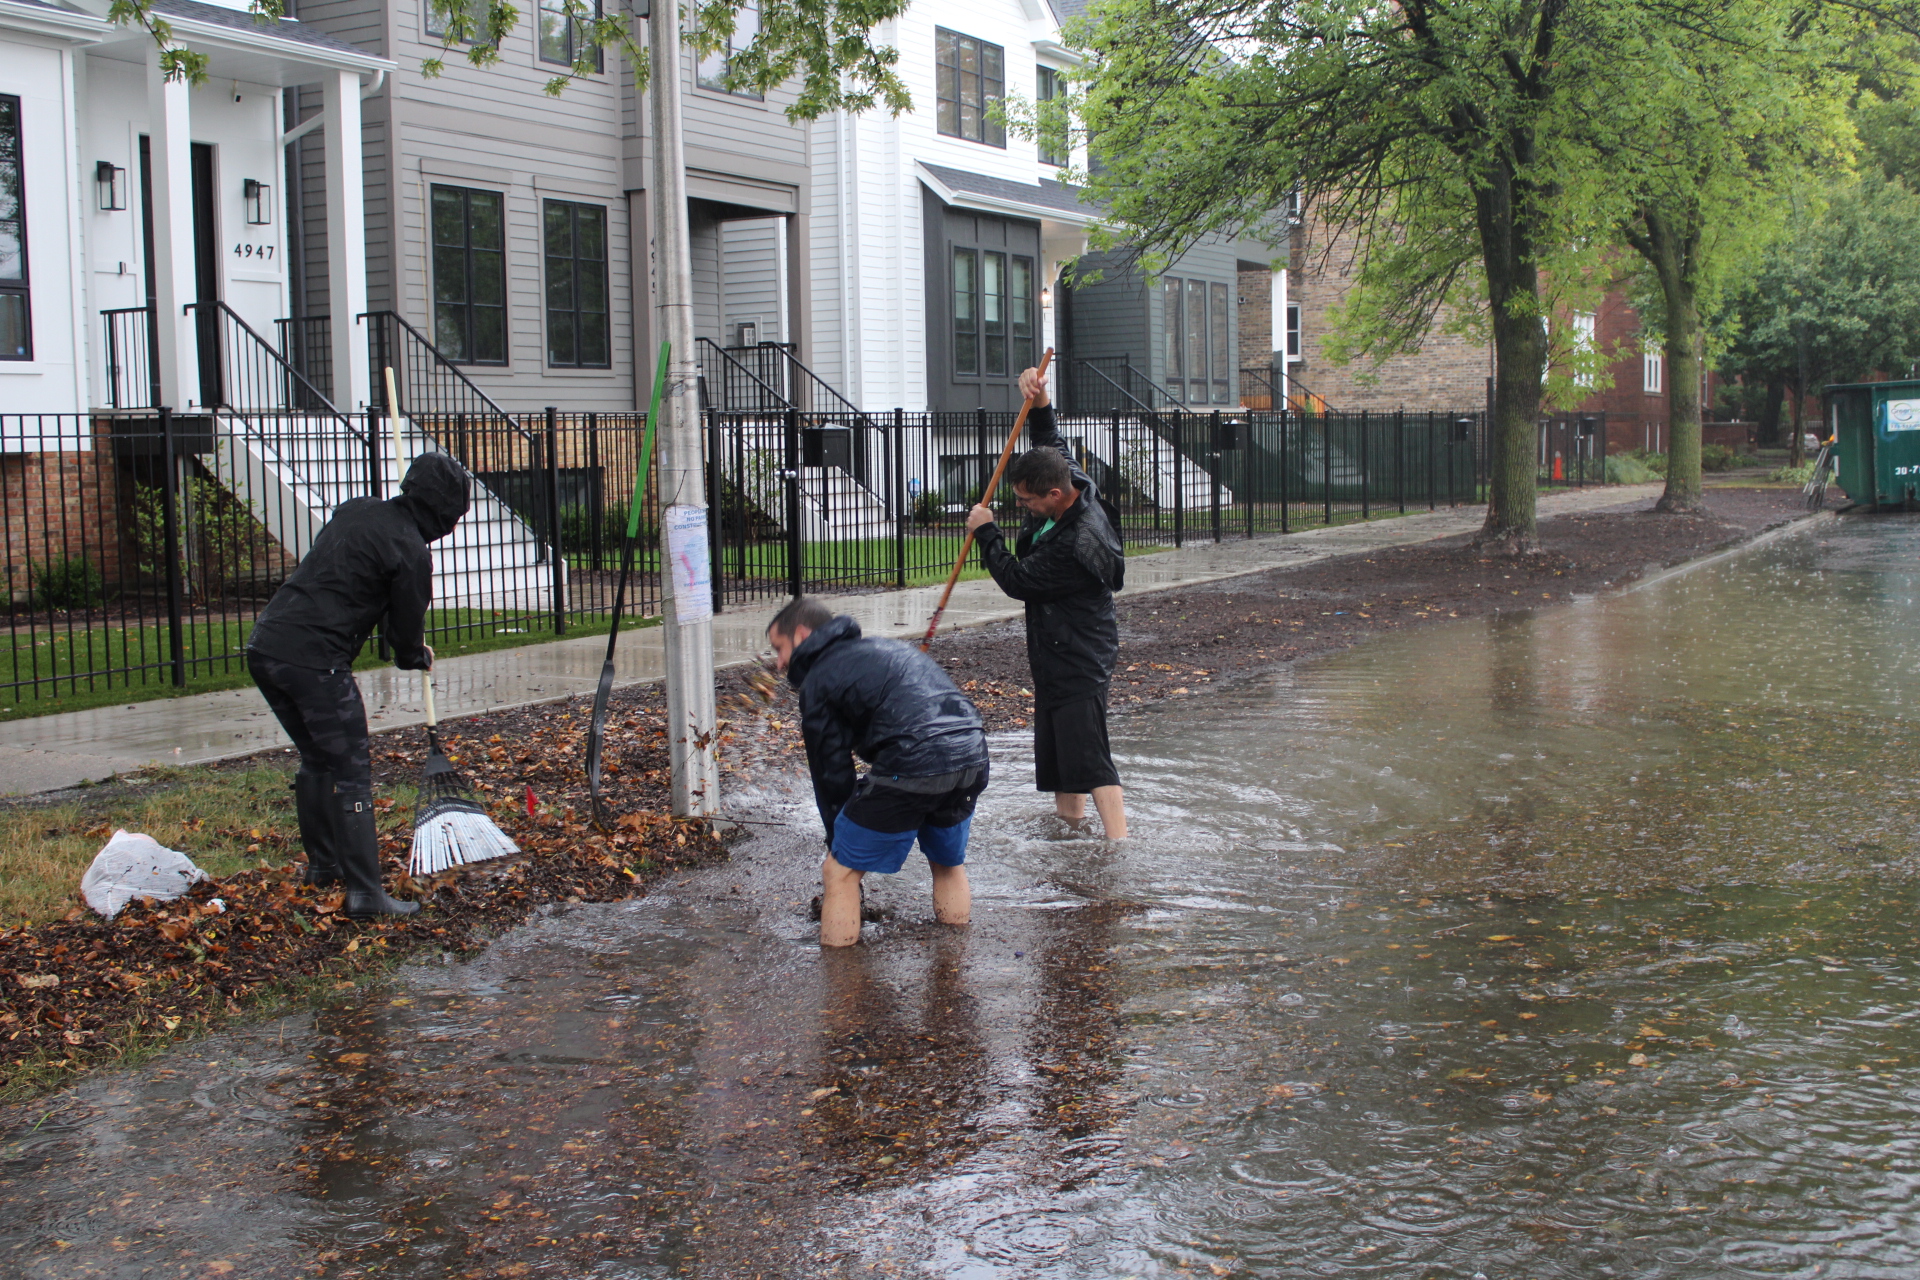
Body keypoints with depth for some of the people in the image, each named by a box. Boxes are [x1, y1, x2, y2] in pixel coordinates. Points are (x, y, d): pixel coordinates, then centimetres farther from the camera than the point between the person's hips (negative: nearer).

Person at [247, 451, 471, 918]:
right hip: (314, 662, -8)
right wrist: (417, 657, 23)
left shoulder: (355, 511, 15)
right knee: (352, 771, -1)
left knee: (317, 759, 24)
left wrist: (409, 648, 26)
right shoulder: (411, 553, -8)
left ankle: (322, 864, 36)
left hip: (264, 647, 8)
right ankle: (365, 892, -1)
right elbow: (407, 630, 1)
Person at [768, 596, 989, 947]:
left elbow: (832, 773, 11)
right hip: (972, 757, 7)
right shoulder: (885, 647, 32)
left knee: (840, 872, 8)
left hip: (910, 766, -7)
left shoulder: (817, 682, 11)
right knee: (950, 864, 29)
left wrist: (838, 843, 19)